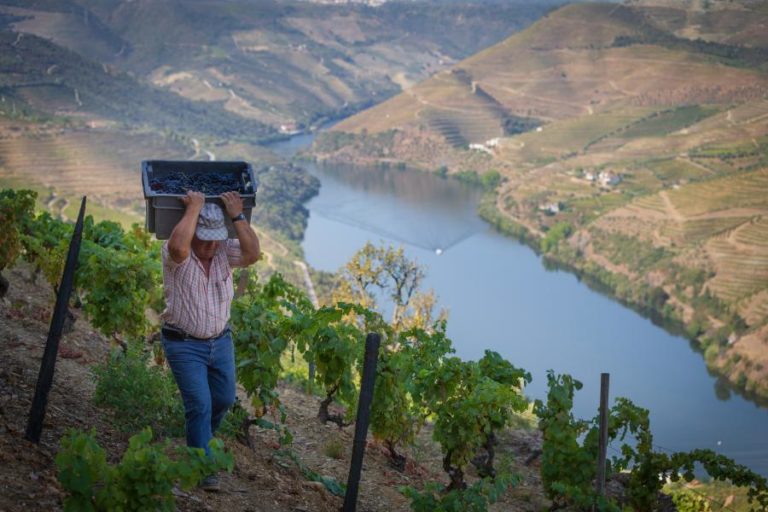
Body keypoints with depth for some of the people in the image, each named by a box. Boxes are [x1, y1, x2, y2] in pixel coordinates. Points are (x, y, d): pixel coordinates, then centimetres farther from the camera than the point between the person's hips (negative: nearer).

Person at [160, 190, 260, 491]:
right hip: (184, 344, -5)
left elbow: (253, 254, -21)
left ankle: (200, 437, 46)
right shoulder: (176, 256, -17)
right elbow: (178, 245, -41)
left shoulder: (224, 250, -4)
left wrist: (237, 216, -23)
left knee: (224, 399, 16)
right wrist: (193, 208, -31)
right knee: (200, 404, -10)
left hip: (220, 341, 5)